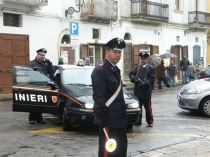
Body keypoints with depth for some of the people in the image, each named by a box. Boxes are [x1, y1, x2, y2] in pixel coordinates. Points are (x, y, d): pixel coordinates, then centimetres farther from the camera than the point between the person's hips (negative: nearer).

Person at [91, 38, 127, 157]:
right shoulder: (100, 70, -15)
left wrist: (123, 115, 19)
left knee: (121, 147, 16)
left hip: (119, 119, 10)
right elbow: (98, 97, -21)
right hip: (109, 119, -10)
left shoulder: (115, 69, 15)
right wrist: (102, 118, -23)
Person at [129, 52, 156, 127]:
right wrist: (134, 79, -13)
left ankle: (150, 121, 12)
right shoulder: (138, 67, 15)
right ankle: (138, 121, 20)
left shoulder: (151, 68, 1)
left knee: (148, 107, 1)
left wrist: (145, 83, -22)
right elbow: (131, 74, 8)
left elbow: (152, 79, -8)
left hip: (146, 91, -4)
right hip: (137, 91, 4)